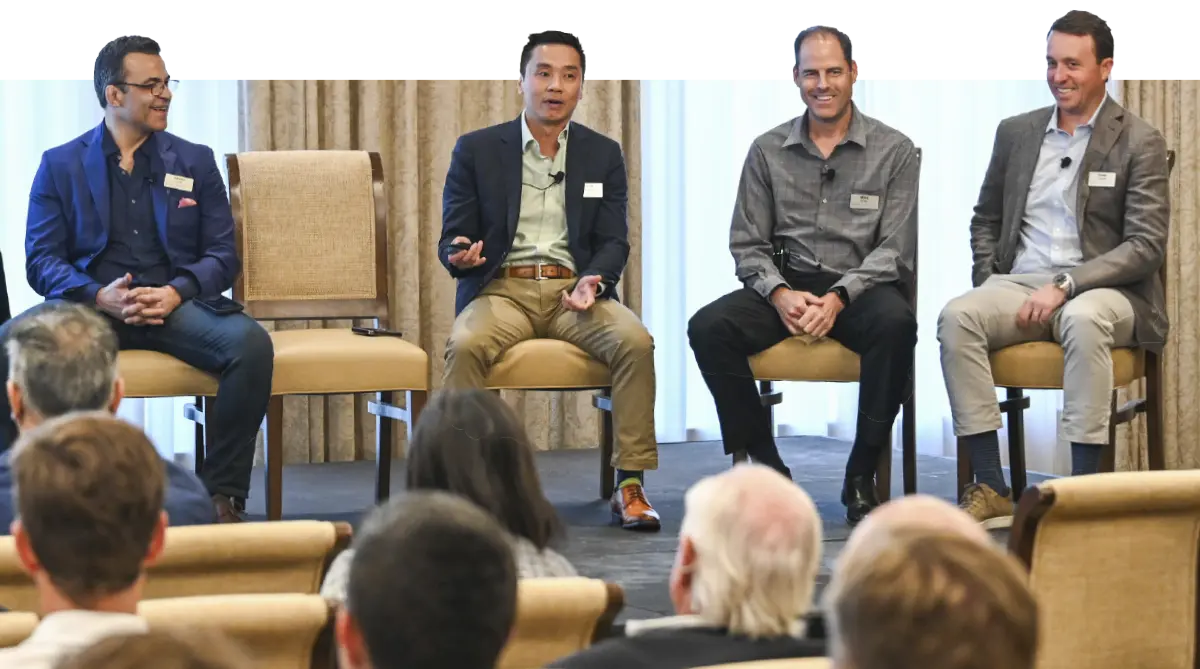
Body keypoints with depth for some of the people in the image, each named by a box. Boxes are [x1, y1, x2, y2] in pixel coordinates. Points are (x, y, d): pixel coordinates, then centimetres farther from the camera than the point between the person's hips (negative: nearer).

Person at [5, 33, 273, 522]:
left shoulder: (196, 162, 15)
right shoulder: (60, 165, 11)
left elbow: (223, 254, 9)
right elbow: (42, 260, 3)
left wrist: (176, 293, -13)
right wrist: (100, 297, -18)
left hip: (177, 305, 1)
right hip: (88, 304, -1)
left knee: (251, 343, -32)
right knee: (9, 343, -34)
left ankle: (223, 495, -20)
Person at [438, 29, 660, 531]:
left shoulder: (603, 155, 13)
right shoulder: (476, 150, 8)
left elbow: (613, 242, 7)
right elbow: (451, 240, 6)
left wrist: (592, 281, -16)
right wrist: (460, 255, -20)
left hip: (574, 289, 1)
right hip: (501, 289, -1)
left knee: (634, 341, -29)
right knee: (465, 346, -35)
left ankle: (630, 485, -24)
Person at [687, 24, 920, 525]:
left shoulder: (894, 151, 2)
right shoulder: (767, 151, 9)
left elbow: (895, 249, -3)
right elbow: (747, 245, 8)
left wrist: (839, 297, -19)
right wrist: (780, 293, -14)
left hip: (861, 288, -2)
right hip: (786, 285, 3)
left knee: (895, 323, -38)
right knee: (708, 327, -25)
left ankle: (862, 474, -24)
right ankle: (765, 463, -13)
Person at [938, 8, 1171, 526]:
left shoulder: (1140, 143, 0)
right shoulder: (1016, 132, 15)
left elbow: (1146, 246, -8)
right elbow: (985, 219, 24)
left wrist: (1065, 285, -18)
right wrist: (989, 285, 4)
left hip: (1101, 289, -4)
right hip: (1019, 284, 4)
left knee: (1083, 321, -40)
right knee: (957, 316, -27)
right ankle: (992, 489, -28)